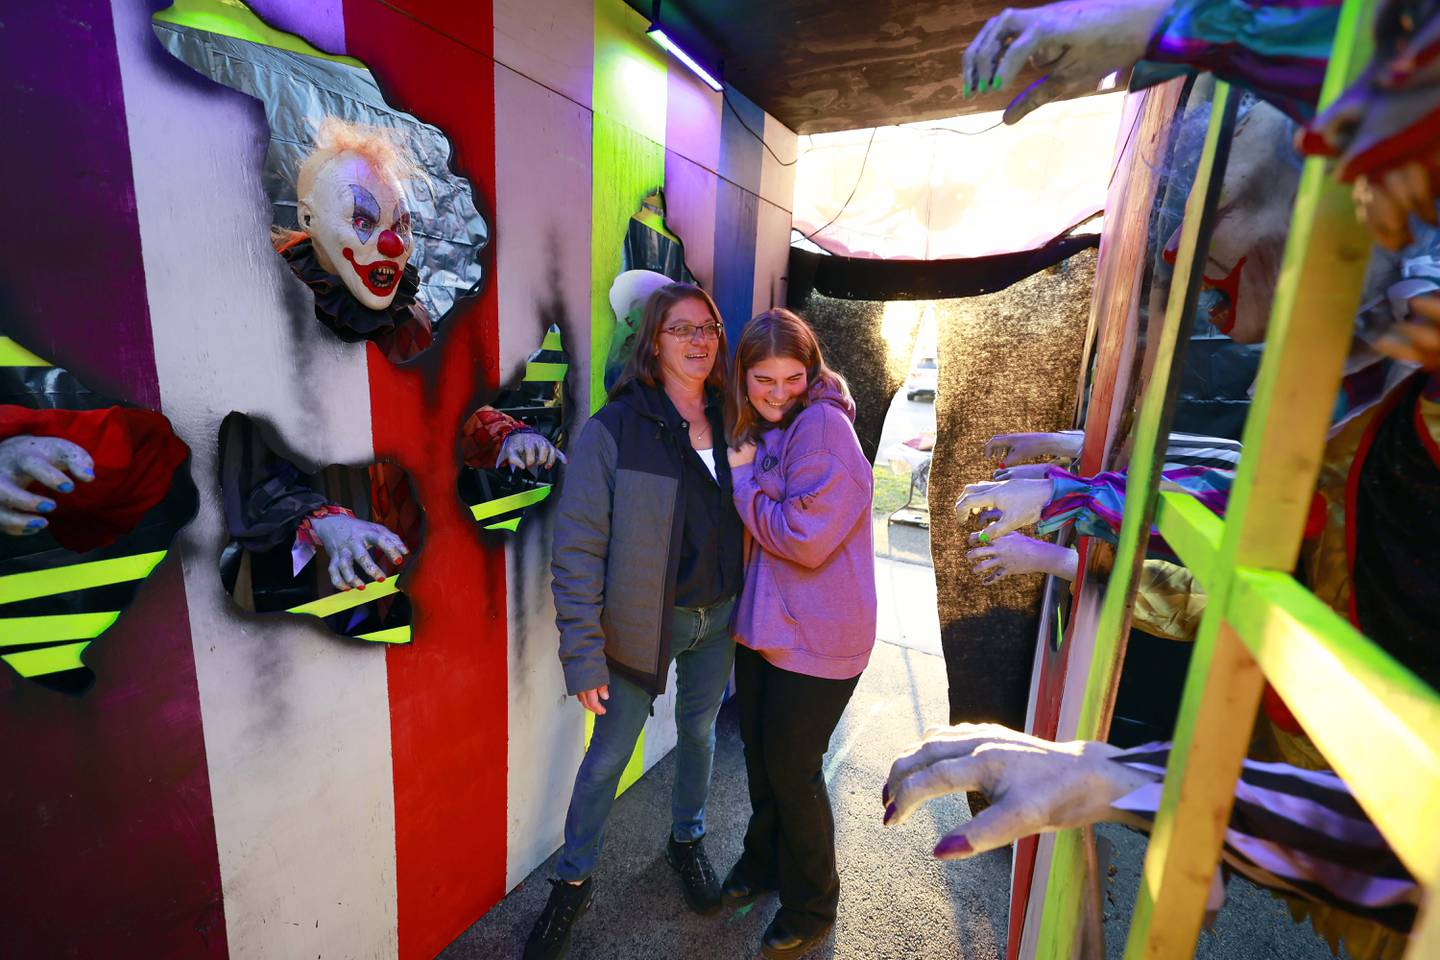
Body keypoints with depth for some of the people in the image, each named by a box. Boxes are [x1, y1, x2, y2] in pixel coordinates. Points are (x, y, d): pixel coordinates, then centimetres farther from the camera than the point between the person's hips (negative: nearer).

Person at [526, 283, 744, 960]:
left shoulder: (731, 420, -1)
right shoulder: (614, 428, -17)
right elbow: (577, 549, -17)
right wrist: (583, 654, -17)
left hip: (718, 618, 5)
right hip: (642, 623, -4)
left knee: (698, 731, 23)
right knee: (609, 754, 11)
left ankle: (687, 841, 51)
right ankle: (574, 883, 38)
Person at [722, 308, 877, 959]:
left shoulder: (823, 426, -20)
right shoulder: (761, 429, 7)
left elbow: (805, 538, -27)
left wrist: (742, 479, -16)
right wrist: (743, 477, -1)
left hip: (817, 638, -8)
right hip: (762, 624, 8)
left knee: (792, 770, 9)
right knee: (758, 752, 22)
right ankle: (764, 859, 50)